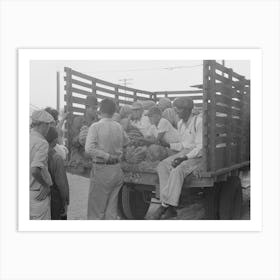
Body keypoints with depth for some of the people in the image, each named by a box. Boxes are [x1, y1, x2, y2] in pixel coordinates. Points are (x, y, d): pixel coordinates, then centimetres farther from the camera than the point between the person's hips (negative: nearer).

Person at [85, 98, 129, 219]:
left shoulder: (95, 126, -11)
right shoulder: (119, 127, 2)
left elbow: (89, 149, -20)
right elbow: (125, 142, 17)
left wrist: (107, 156, -14)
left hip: (101, 169, -5)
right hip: (117, 169, 5)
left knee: (96, 209, 7)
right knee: (112, 207, 16)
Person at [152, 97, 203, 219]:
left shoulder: (198, 121, -12)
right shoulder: (180, 123, 14)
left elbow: (200, 147, -16)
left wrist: (184, 158, -26)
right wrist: (168, 145, 3)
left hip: (196, 156, -7)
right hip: (183, 153, 8)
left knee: (177, 170, -33)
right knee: (162, 166, -17)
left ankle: (168, 205, -24)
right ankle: (169, 208, -23)